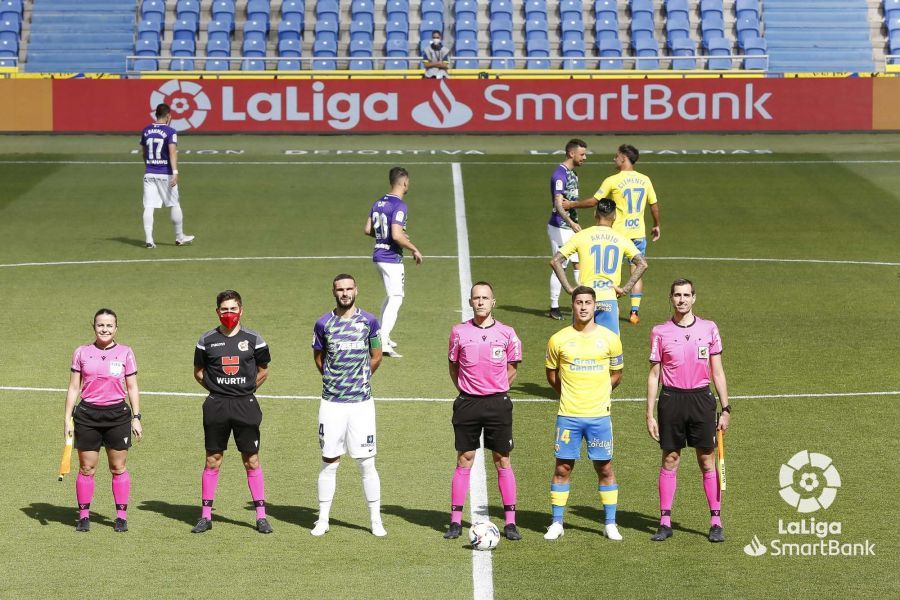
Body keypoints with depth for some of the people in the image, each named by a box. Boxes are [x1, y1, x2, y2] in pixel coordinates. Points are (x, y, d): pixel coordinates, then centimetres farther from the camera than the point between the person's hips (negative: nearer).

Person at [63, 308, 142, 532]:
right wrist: (67, 418, 3)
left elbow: (132, 388, 7)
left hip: (117, 414, 0)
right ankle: (83, 516, 12)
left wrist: (136, 417, 2)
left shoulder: (125, 353, 3)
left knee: (118, 467, 3)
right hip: (87, 415, 0)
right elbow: (74, 387, 7)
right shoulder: (82, 352, 4)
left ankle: (121, 516, 11)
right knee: (86, 468, 3)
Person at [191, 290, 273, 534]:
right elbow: (198, 372, 13)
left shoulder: (253, 339, 2)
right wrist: (218, 389, 6)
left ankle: (261, 516, 7)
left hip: (245, 405, -1)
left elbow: (263, 370, 14)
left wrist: (246, 390, 7)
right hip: (216, 405, 1)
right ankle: (206, 516, 11)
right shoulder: (207, 340, 3)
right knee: (212, 461, 4)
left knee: (252, 461, 1)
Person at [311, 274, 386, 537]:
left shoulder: (369, 322, 1)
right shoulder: (323, 323, 3)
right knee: (329, 462, 5)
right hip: (331, 403, 1)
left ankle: (376, 520, 9)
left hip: (361, 402, -1)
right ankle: (323, 520, 13)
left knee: (367, 464, 0)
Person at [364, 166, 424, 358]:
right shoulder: (399, 206, -17)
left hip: (378, 255, 9)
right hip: (392, 258, -9)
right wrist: (415, 250, -12)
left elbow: (368, 230, 13)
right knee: (396, 299, -7)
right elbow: (397, 236, -25)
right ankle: (383, 342, -15)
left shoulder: (378, 203, 9)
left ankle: (383, 336, 26)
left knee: (392, 296, 23)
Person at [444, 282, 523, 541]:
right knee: (464, 460, 3)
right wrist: (466, 390, 7)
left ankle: (510, 522, 6)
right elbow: (453, 366, 12)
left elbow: (511, 369, 10)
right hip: (467, 403, 0)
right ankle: (455, 521, 8)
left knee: (502, 461, 3)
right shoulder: (459, 332, 1)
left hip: (498, 402, 0)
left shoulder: (507, 333, 0)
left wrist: (496, 391, 7)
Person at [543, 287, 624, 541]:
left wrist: (597, 393, 7)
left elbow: (616, 374, 13)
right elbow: (551, 374, 14)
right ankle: (556, 523, 10)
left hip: (599, 415, 0)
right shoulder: (559, 340, 1)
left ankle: (610, 524, 12)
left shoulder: (609, 339, 2)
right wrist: (569, 394, 7)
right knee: (563, 467, 2)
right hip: (568, 415, 0)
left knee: (604, 468, 4)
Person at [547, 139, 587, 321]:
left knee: (579, 263, 9)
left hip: (571, 227, 9)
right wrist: (571, 223, -38)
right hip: (560, 228, -9)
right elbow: (558, 204, -28)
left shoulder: (573, 173, 12)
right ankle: (554, 308, 5)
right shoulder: (560, 174, -19)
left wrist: (574, 223, 15)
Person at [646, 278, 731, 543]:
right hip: (671, 399, 0)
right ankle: (665, 522, 10)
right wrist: (650, 415, 2)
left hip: (701, 399, 0)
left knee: (707, 461, 3)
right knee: (669, 460, 4)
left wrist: (726, 409, 4)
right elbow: (654, 375, 5)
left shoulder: (709, 329, 4)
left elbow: (717, 372, 7)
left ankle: (716, 522, 7)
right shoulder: (660, 332, 2)